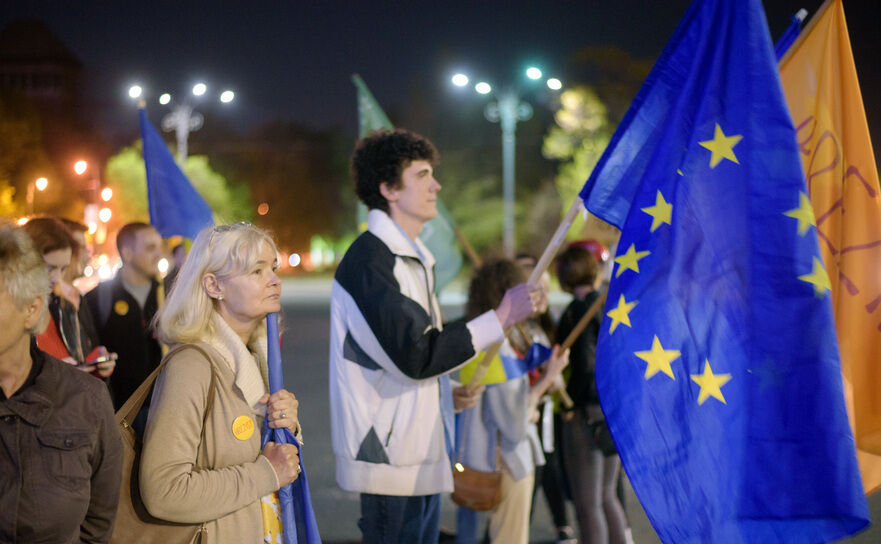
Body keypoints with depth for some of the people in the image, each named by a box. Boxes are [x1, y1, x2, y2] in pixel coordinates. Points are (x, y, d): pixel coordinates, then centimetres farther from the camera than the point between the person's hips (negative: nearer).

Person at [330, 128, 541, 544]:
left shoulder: (413, 260, 17)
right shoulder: (368, 260, -15)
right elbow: (414, 354, -21)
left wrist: (446, 392, 7)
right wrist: (500, 319, -17)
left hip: (422, 455, 10)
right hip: (391, 459, -10)